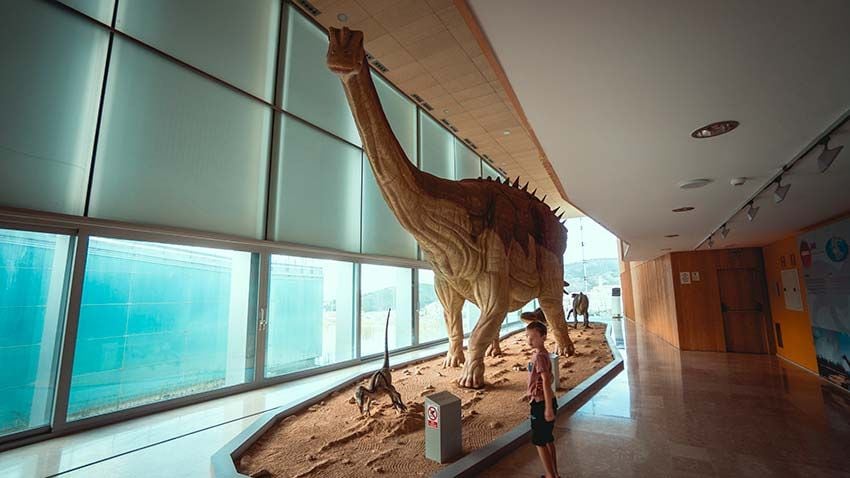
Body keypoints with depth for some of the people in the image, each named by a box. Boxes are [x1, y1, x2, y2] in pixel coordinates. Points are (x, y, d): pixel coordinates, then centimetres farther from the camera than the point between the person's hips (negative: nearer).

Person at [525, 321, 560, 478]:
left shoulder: (539, 356, -23)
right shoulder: (542, 353, 6)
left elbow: (546, 381, -28)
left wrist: (548, 408, -27)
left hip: (541, 403, -9)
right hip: (545, 401, 9)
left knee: (539, 441, 5)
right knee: (548, 439, 21)